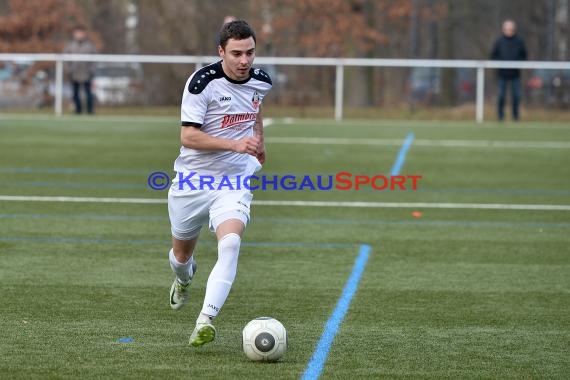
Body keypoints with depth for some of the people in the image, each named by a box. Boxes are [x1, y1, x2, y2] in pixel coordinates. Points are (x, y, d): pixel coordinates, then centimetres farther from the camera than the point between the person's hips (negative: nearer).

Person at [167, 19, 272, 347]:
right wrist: (234, 144, -31)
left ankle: (206, 321, -32)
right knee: (182, 252, 17)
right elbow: (188, 136, -22)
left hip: (235, 181, 2)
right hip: (193, 180, -2)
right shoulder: (203, 82, -18)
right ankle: (184, 279, 55)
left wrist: (259, 142, 30)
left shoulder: (261, 81, -2)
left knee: (230, 243, -26)